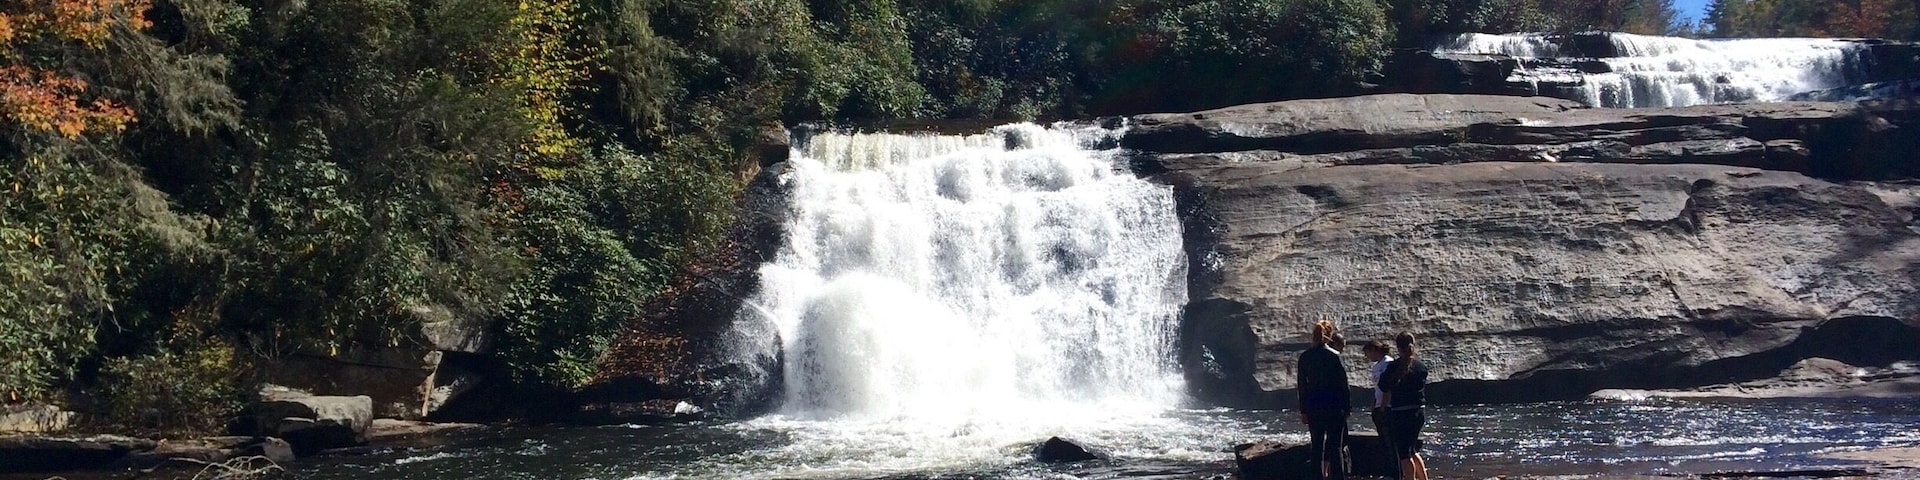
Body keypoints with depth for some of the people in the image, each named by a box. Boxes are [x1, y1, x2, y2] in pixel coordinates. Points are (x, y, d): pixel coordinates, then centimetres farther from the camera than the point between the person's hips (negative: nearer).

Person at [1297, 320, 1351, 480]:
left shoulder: (1304, 357, 1)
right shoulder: (1334, 356, -10)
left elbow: (1302, 385, 5)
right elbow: (1343, 383, -8)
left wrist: (1303, 410, 10)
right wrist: (1347, 406, 2)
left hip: (1313, 407, 3)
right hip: (1333, 406, -3)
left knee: (1317, 446, 10)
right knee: (1335, 446, 1)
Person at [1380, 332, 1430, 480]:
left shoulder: (1393, 366, -12)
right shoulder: (1421, 366, 1)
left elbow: (1383, 387, -3)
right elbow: (1422, 386, 12)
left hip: (1400, 413, -6)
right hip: (1419, 412, 6)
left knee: (1404, 454, 0)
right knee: (1412, 451, 21)